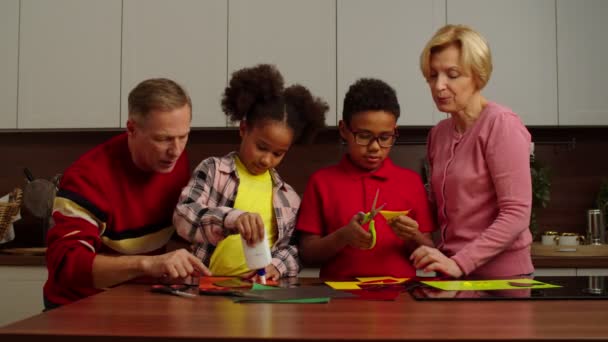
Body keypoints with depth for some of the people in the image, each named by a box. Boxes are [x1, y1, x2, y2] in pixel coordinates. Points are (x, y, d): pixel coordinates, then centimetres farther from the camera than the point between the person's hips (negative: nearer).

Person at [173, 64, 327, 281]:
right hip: (210, 284, -3)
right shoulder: (213, 170, 2)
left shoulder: (288, 196, 11)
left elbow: (293, 248, 14)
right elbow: (183, 217, -12)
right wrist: (232, 218, -28)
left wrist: (277, 265, -8)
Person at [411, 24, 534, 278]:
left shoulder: (500, 123, -11)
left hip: (501, 276, -5)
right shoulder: (438, 134, 7)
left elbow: (516, 214, -17)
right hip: (454, 276, 5)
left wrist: (460, 263, -23)